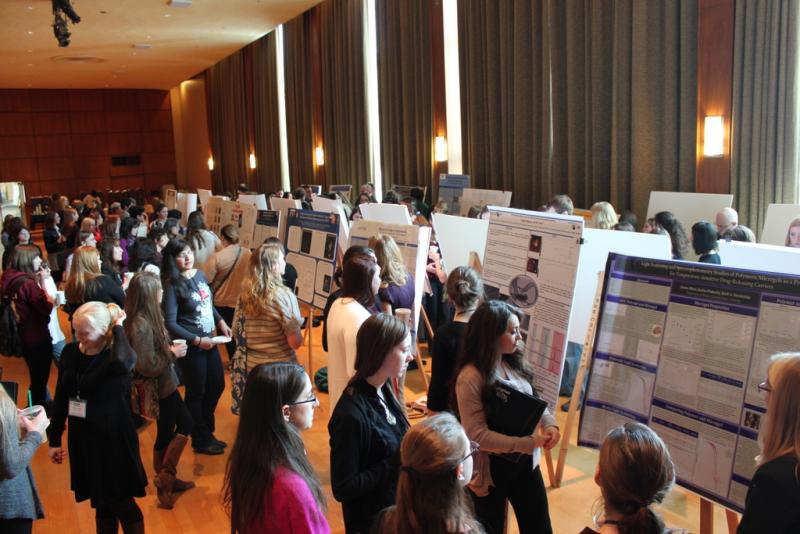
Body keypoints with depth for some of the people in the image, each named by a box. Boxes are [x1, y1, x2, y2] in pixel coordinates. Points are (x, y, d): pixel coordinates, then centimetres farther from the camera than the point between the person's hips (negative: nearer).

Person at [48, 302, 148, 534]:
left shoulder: (117, 356, -18)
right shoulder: (70, 352, -1)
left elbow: (123, 362, -46)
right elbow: (61, 398, 7)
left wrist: (118, 327, -31)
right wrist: (54, 439, 10)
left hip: (113, 439, -5)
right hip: (81, 438, 5)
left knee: (121, 504, 6)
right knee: (101, 504, 18)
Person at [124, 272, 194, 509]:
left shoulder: (146, 318, 2)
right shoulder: (141, 325, -26)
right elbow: (147, 365, -26)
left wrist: (171, 347, 2)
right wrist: (172, 353, -15)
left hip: (161, 384, 9)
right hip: (157, 387, -9)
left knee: (166, 432, 17)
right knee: (185, 424, 1)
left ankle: (166, 480, 31)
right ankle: (165, 477, 11)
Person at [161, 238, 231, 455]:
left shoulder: (199, 274, 2)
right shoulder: (172, 286, -17)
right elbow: (170, 323, -19)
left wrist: (220, 321, 3)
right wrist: (197, 340, -20)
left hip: (209, 342, 7)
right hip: (190, 347, -7)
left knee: (217, 386, 17)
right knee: (196, 393, 8)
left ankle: (207, 432, 38)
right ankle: (201, 441, 27)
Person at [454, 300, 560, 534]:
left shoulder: (515, 363, 0)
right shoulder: (471, 377, -23)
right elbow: (477, 435, -25)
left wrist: (549, 423, -11)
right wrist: (528, 443, -25)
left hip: (525, 461, 7)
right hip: (491, 468, -7)